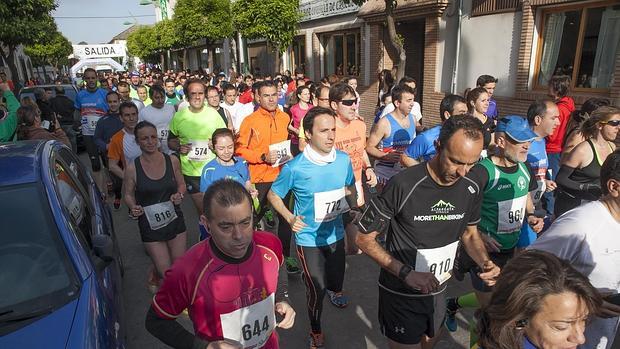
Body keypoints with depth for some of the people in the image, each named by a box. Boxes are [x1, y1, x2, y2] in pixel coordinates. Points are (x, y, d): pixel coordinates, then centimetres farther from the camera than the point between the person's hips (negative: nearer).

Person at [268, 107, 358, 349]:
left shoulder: (344, 160, -9)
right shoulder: (294, 168, -21)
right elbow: (273, 195, -6)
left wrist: (355, 209, 0)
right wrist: (290, 218, -19)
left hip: (336, 234, 4)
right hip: (309, 238, -4)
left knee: (337, 281, 20)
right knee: (316, 290, 1)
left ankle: (334, 290, 60)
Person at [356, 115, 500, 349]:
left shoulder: (472, 187, -9)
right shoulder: (403, 185, -27)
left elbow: (469, 233, 8)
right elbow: (364, 239, -19)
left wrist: (485, 262, -12)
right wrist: (406, 273, -28)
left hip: (438, 292, 6)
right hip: (401, 295, -5)